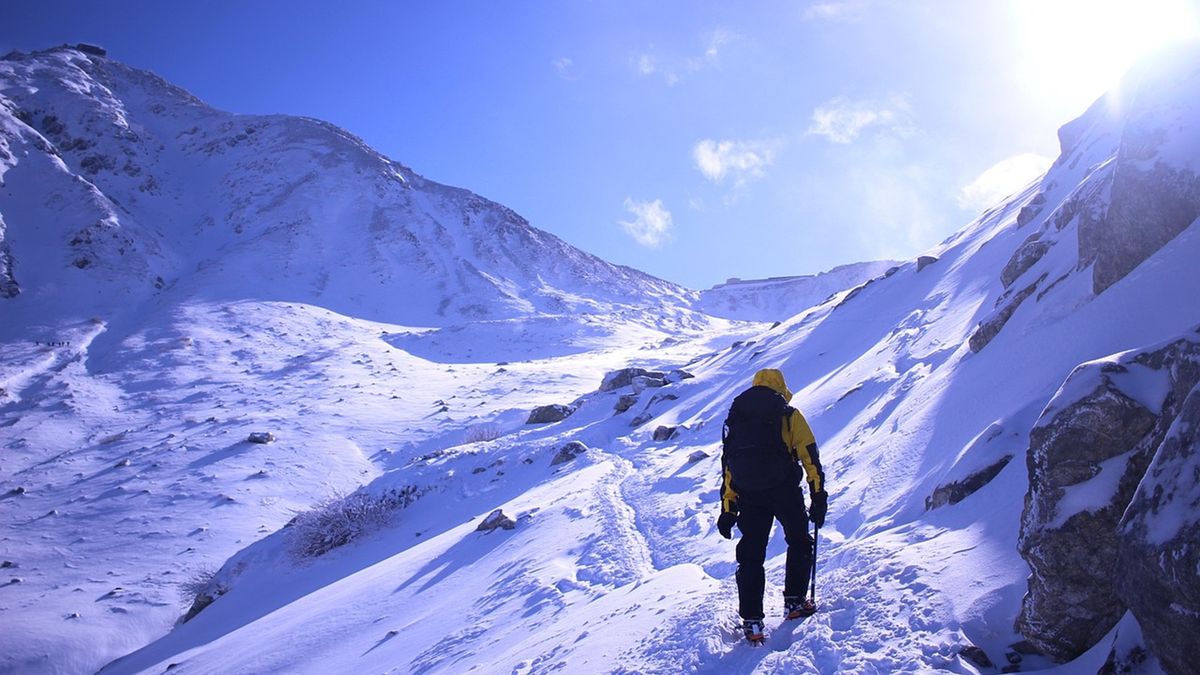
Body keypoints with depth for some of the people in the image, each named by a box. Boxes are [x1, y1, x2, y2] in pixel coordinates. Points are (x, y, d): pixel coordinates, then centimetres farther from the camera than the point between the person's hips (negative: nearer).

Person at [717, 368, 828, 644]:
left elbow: (727, 466, 13)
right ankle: (795, 602, 21)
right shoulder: (789, 415, 5)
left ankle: (752, 622, 7)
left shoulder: (735, 417, 15)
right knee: (799, 543, 21)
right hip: (784, 492, -3)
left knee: (751, 556, 10)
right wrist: (819, 498, 1)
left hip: (749, 496, 3)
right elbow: (810, 458, -1)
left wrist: (728, 510, 14)